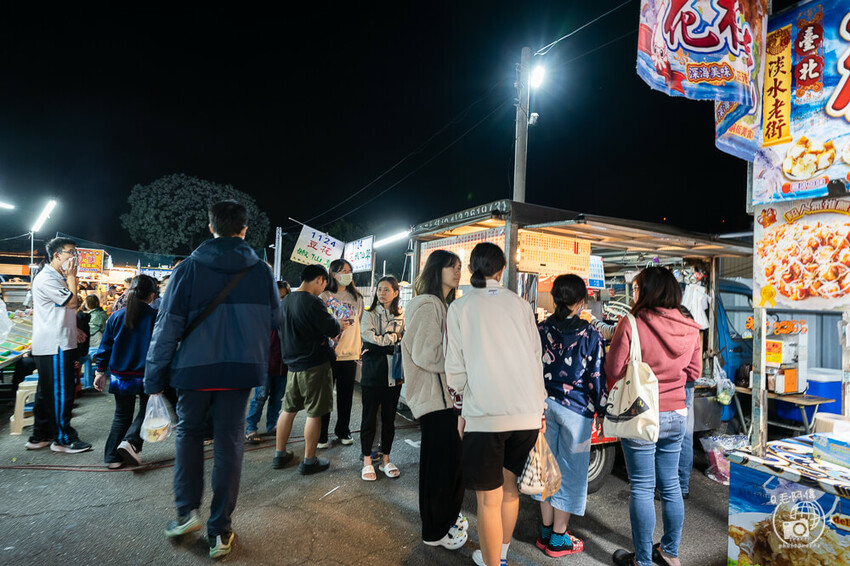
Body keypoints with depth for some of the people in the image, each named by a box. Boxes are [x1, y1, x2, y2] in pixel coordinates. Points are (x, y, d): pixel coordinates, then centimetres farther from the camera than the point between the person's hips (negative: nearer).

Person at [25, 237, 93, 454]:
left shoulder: (58, 278, 19)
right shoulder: (46, 279, -15)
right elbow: (71, 302, -20)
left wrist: (73, 329, 18)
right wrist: (71, 276, -11)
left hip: (59, 343, 11)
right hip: (54, 346, -11)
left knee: (47, 392, 16)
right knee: (60, 392, -4)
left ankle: (40, 436, 26)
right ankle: (63, 439, 4)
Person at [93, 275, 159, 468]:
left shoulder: (116, 316, 0)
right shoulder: (155, 317, -11)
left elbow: (105, 346, 5)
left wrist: (100, 371, 13)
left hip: (120, 376, 4)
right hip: (145, 377, -4)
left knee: (122, 415, 16)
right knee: (146, 410, 13)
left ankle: (112, 457, 19)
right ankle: (130, 441, -8)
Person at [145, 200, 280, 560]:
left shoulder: (189, 268, -6)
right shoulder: (261, 271, -2)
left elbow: (168, 325, -6)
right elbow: (274, 322, 4)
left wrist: (154, 376, 2)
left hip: (195, 367, 0)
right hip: (241, 368, 1)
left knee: (188, 431, 23)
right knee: (229, 442, 9)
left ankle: (187, 510, 18)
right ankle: (219, 531, 16)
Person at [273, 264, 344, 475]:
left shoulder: (286, 301, 8)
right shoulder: (313, 302, -18)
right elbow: (332, 329, -16)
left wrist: (335, 324, 17)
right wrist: (340, 325, 6)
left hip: (293, 363, 8)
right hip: (314, 364, -8)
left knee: (288, 409, 17)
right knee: (314, 413, 4)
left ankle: (279, 454, 28)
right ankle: (309, 461, 13)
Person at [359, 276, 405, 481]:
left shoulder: (401, 316, 5)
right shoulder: (369, 315, 2)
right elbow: (370, 338, -12)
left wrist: (379, 345, -8)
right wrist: (394, 338, -7)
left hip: (393, 375, 2)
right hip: (372, 374, -1)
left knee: (389, 418, 11)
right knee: (369, 418, 6)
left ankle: (385, 459, 26)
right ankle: (367, 461, 20)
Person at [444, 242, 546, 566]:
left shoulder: (460, 307, -2)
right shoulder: (520, 305, 6)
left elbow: (455, 367, -2)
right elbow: (536, 359, 8)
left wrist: (463, 409, 11)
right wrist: (541, 407, 17)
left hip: (485, 414, -4)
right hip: (527, 411, 5)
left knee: (489, 498, 7)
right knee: (509, 487, 21)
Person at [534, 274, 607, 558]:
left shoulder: (540, 330, -3)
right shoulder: (590, 335, -12)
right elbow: (596, 377, -8)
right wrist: (602, 409, 4)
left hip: (544, 404, 4)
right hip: (575, 408, -3)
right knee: (570, 470, 10)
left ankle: (546, 532, 28)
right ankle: (558, 539, 21)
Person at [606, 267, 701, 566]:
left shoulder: (631, 325, -18)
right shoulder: (690, 329, -2)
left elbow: (613, 370, -14)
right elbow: (693, 372, 8)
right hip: (676, 415, 5)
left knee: (642, 488, 7)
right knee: (670, 485, 18)